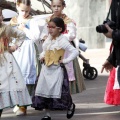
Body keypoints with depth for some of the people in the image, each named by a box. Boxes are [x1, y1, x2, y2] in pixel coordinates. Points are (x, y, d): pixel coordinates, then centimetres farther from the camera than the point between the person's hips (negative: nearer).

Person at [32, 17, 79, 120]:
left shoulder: (62, 41, -13)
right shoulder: (48, 39, 7)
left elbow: (75, 52, -17)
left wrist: (65, 60, -17)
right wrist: (42, 56, 7)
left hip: (57, 70, -6)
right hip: (46, 69, 7)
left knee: (57, 91, -2)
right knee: (44, 92, 4)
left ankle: (71, 106, 26)